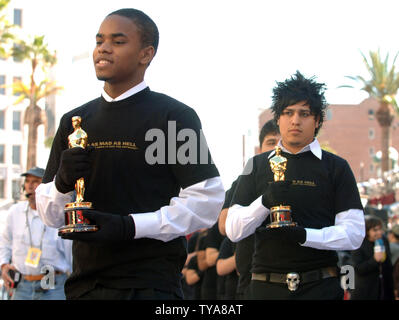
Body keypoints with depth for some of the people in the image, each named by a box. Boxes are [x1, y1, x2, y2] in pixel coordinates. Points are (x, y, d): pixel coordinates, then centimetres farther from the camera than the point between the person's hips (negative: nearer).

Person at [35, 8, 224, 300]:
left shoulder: (175, 116, -4)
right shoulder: (74, 122, 12)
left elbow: (207, 199, -10)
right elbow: (51, 215, 14)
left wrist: (131, 226, -18)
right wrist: (62, 183, -9)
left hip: (151, 285, -5)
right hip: (85, 284, 5)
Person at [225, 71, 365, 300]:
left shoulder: (336, 167, 6)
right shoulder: (257, 166, 12)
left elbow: (354, 234, -1)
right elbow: (233, 231, 5)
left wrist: (304, 235, -16)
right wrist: (266, 201, -13)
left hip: (320, 286, -1)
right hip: (267, 286, 1)